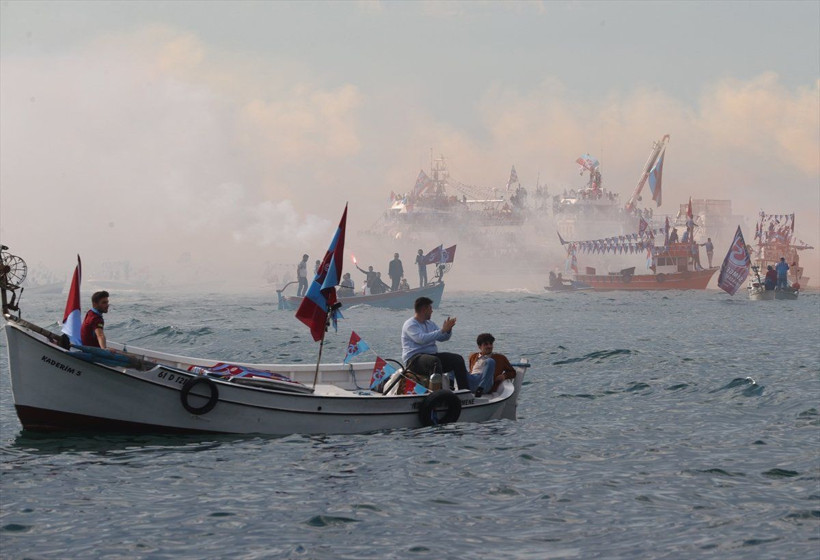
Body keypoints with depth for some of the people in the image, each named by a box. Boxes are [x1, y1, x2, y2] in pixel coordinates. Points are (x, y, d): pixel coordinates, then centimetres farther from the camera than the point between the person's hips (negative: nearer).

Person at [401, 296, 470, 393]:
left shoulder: (430, 324, 21)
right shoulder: (410, 324, -7)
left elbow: (443, 338, 21)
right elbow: (422, 339, -24)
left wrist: (448, 329, -2)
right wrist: (442, 330, -23)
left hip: (432, 355, 8)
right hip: (414, 359, -8)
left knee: (458, 359, -9)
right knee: (435, 361, -39)